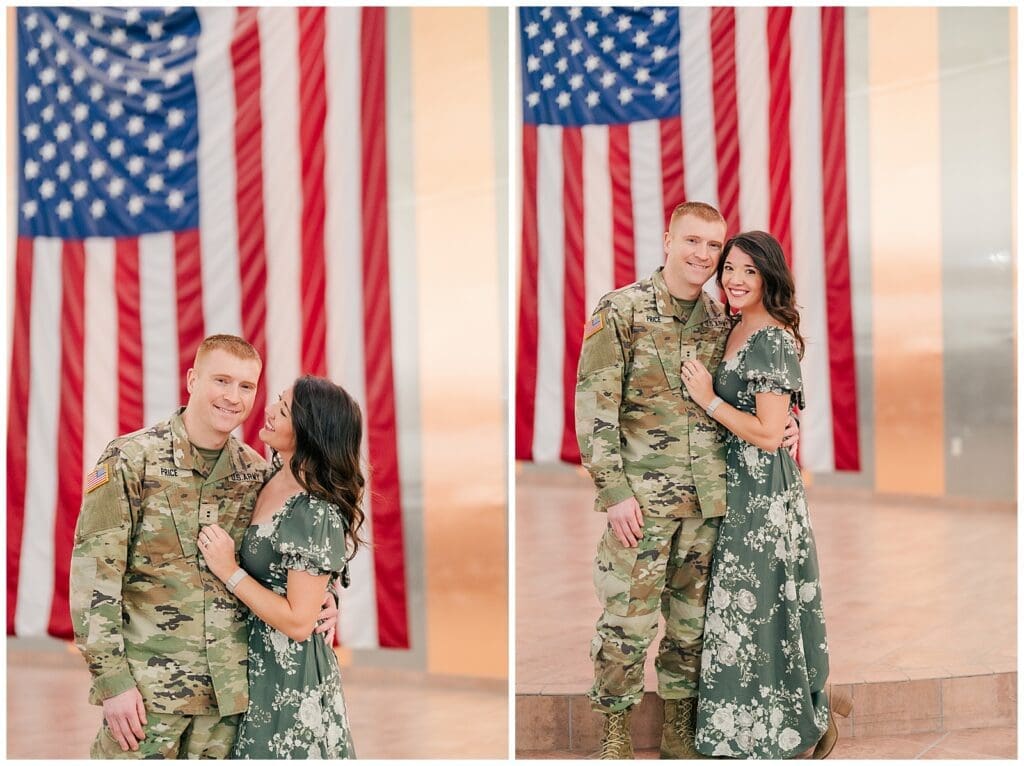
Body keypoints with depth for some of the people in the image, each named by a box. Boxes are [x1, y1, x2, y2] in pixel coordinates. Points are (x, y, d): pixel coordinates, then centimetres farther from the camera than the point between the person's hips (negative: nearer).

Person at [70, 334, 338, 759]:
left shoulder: (256, 473, 8)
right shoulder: (130, 459, -6)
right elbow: (93, 574, -8)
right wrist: (112, 680, -14)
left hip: (228, 689, 4)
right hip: (145, 687, -4)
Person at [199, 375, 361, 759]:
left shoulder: (318, 515, -23)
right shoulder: (274, 481, 2)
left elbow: (298, 622, -22)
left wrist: (229, 571, -19)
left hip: (291, 679, -8)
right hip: (257, 665, 8)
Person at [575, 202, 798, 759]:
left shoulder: (721, 321, 11)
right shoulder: (620, 311, -5)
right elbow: (594, 406, -8)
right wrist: (614, 490, -14)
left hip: (707, 498, 5)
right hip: (641, 497, -5)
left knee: (691, 618, 11)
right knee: (628, 619, -3)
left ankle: (678, 731, 22)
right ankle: (613, 735, 11)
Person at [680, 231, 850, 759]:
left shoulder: (773, 341, -18)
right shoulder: (737, 331, 11)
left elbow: (769, 434, -21)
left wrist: (709, 400, -15)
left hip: (764, 493, -9)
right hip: (736, 487, 9)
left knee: (754, 605, -1)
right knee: (743, 604, 14)